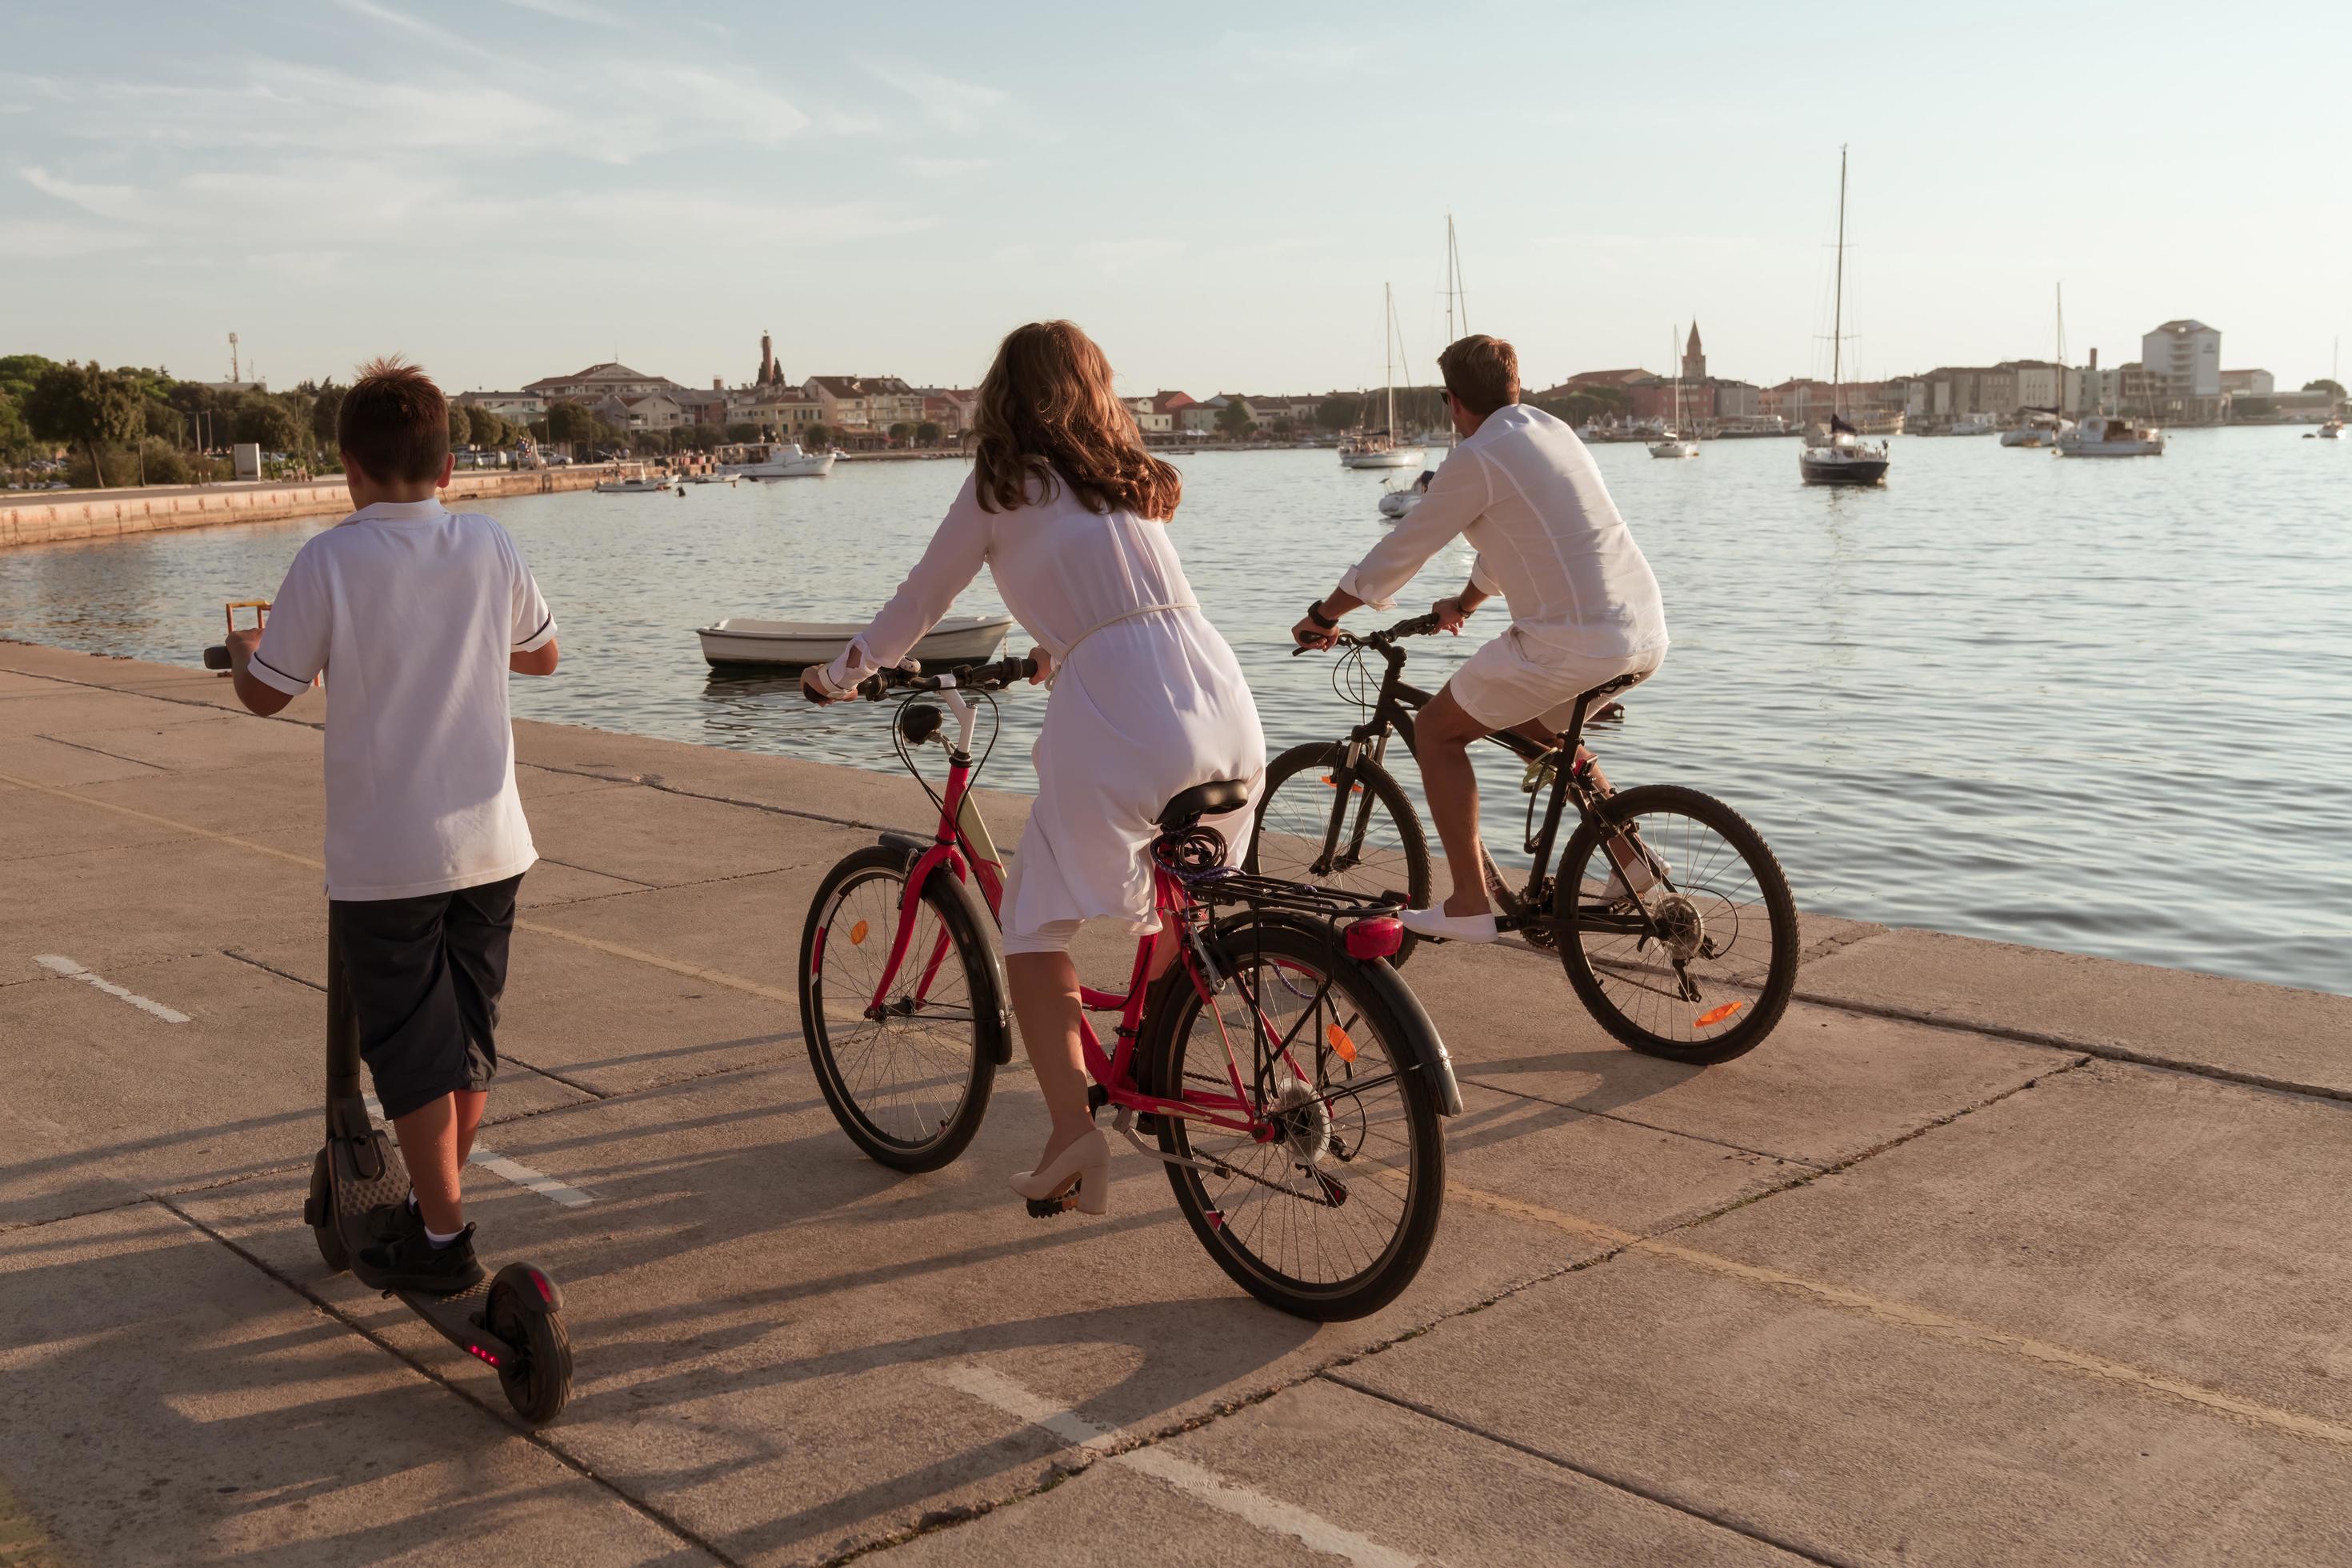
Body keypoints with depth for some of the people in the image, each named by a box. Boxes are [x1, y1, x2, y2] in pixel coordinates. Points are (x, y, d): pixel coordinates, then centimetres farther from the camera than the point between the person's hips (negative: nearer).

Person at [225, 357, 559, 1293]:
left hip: (383, 856, -4)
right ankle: (434, 1206, 31)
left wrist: (240, 648, 17)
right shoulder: (489, 548, -1)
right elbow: (541, 656, 14)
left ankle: (441, 1240, 13)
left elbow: (265, 694, -4)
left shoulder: (329, 561, -12)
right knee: (468, 1038, 16)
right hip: (490, 841, 4)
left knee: (411, 1050, 6)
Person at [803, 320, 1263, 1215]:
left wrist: (842, 675, 32)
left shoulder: (1001, 485, 8)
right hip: (1227, 705, 6)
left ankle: (1072, 1130, -8)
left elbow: (918, 604, 16)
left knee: (1036, 923, 5)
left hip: (1118, 714, -6)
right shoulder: (1136, 478, 23)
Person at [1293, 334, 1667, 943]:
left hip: (1573, 642, -9)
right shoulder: (1552, 430, 18)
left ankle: (1469, 905, 4)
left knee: (1436, 731, 7)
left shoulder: (1475, 459, -7)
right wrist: (1463, 603, 45)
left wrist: (1322, 617, 13)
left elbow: (1397, 554, -1)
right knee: (1536, 727, 33)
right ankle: (1628, 858, 23)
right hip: (1647, 635, 9)